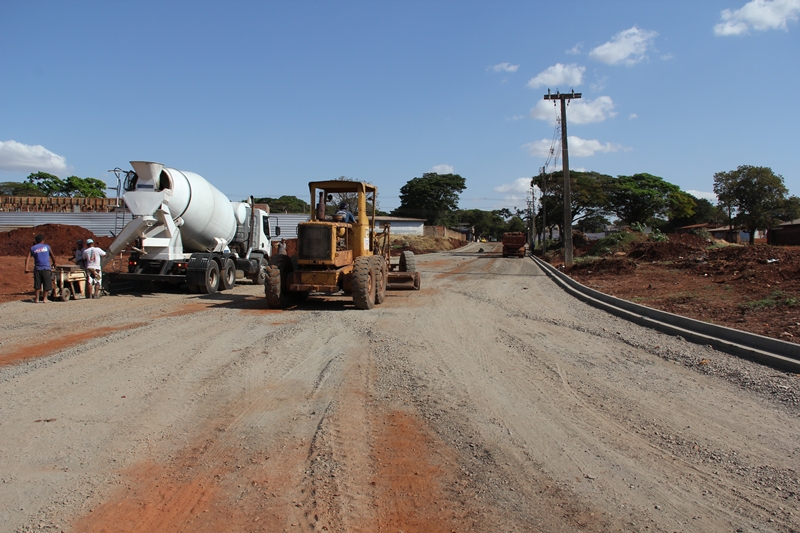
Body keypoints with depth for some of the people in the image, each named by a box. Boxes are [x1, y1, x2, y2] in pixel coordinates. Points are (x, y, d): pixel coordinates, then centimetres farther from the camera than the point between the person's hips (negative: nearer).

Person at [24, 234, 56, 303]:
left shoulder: (32, 248, 9)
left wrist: (26, 268, 1)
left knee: (37, 285, 9)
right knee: (47, 284, 5)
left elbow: (27, 258, 0)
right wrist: (54, 264, 29)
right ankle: (44, 299, 5)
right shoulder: (47, 246, 7)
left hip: (37, 268, 2)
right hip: (46, 268, -2)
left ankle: (36, 299, 12)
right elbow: (53, 257, 12)